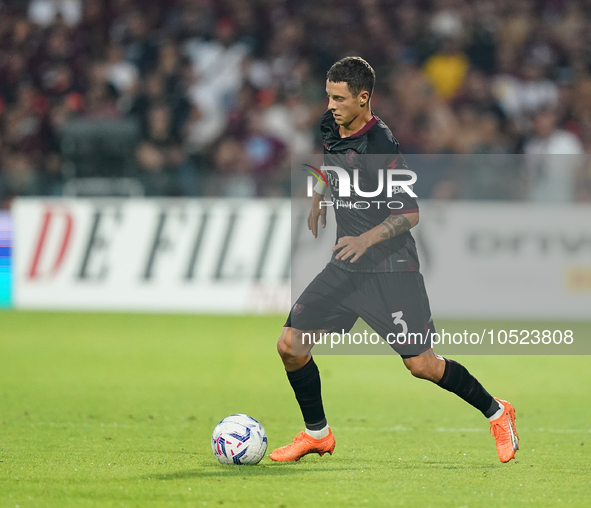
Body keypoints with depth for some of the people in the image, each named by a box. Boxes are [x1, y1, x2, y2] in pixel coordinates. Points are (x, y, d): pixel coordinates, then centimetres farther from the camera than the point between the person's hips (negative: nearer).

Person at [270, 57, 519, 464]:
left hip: (390, 268, -7)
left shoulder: (381, 147, -20)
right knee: (291, 345, -3)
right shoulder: (330, 128, 3)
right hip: (345, 267, 7)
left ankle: (496, 413, 15)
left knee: (422, 365, -7)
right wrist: (318, 201, 26)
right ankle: (317, 434, 16)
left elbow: (410, 213, -19)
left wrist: (366, 239, -31)